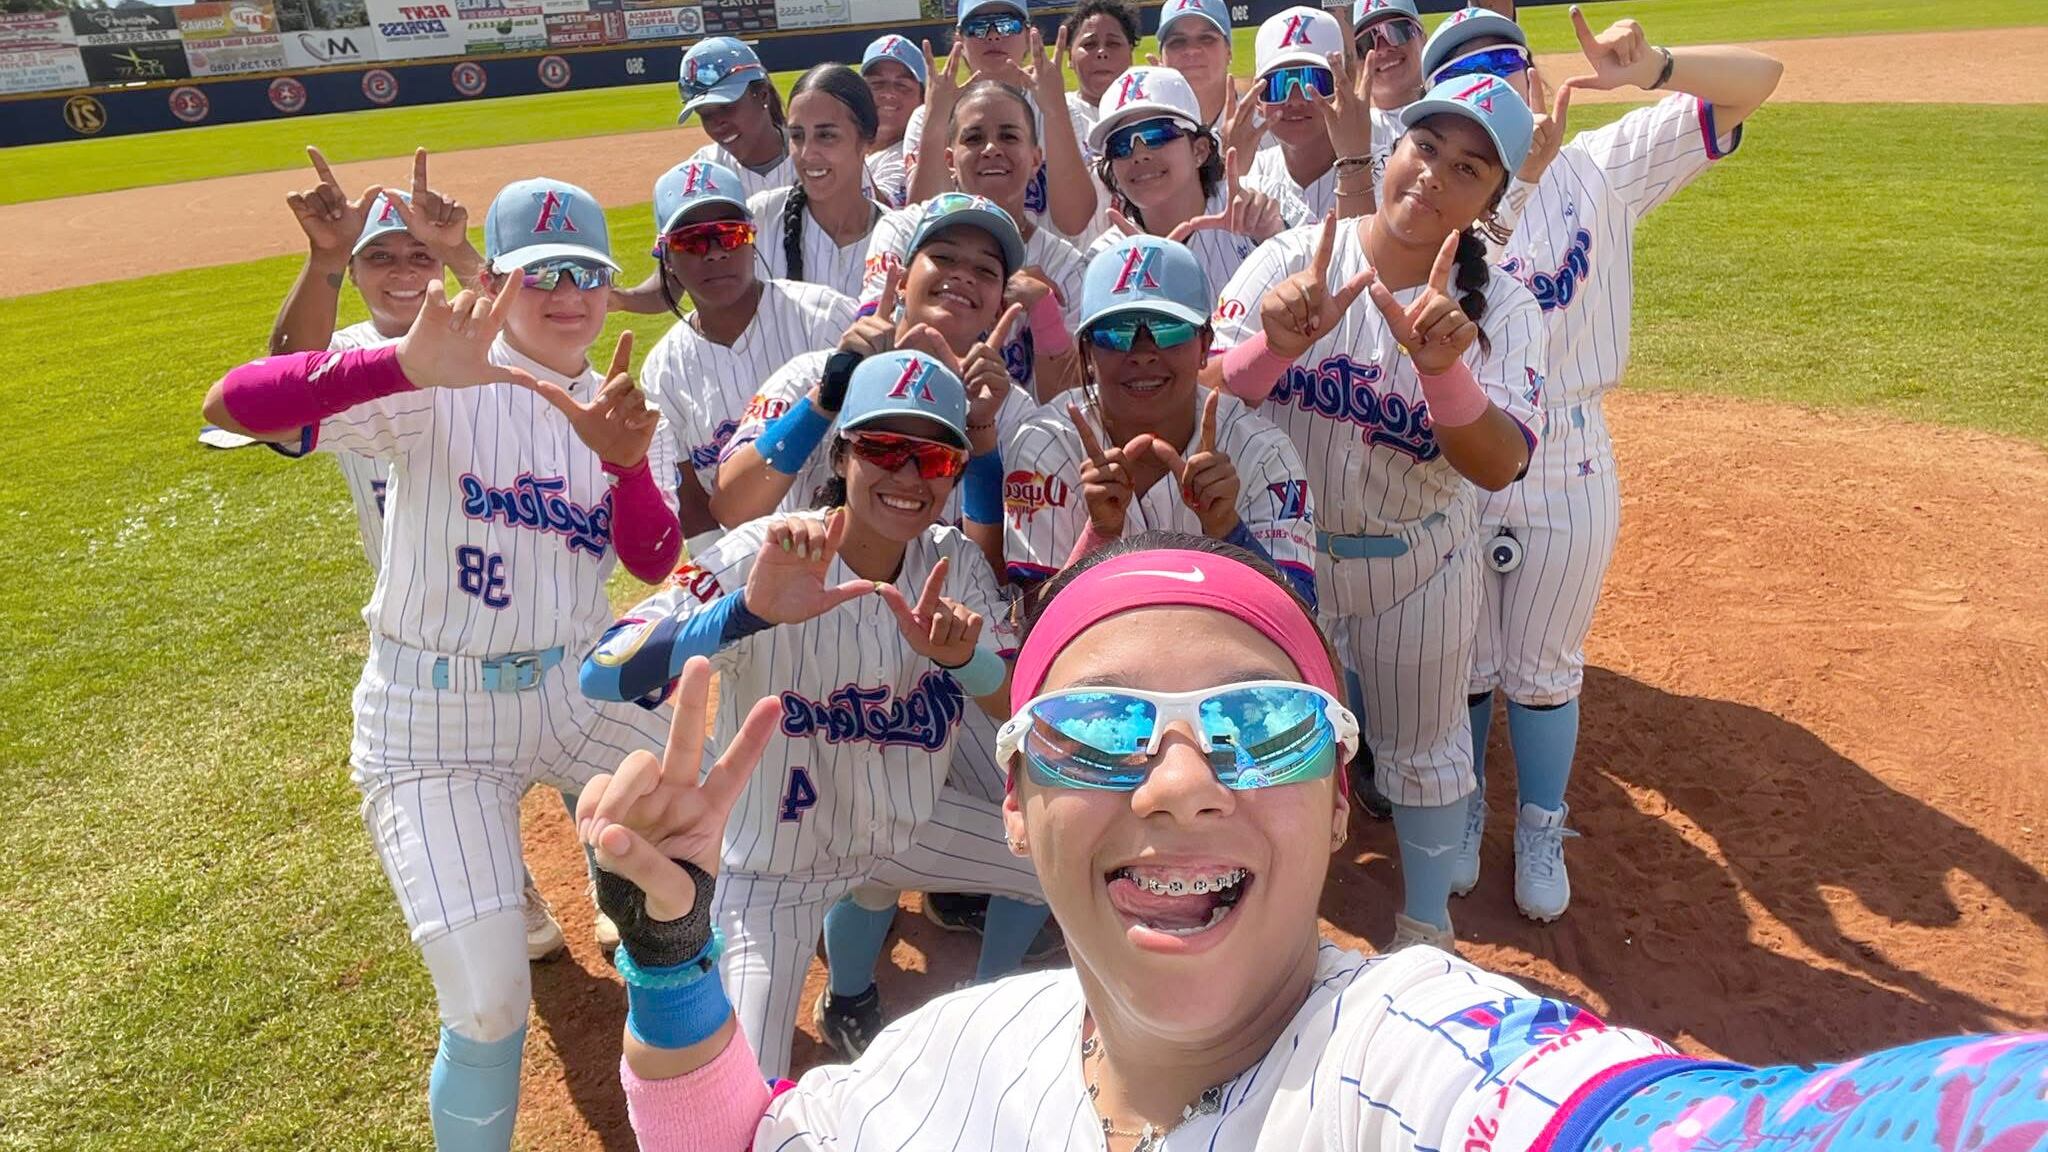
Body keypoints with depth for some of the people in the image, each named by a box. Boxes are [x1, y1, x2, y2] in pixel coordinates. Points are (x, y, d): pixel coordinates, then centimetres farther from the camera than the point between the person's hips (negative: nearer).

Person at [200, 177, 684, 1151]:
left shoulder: (619, 408, 3)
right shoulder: (438, 391, -13)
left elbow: (656, 565, -11)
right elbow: (233, 403, -27)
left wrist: (623, 459, -31)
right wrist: (406, 365, -43)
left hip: (581, 693, 5)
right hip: (434, 724, -5)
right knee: (488, 1013, -8)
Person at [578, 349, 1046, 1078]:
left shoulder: (955, 565, -9)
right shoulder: (759, 557, -24)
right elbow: (602, 676, -35)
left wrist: (962, 656, -34)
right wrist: (752, 610, -52)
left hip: (909, 826, 5)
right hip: (777, 862, -5)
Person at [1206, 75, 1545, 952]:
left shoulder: (1501, 306, -14)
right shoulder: (1291, 262, -15)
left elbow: (1497, 466, -27)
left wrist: (1441, 368, -46)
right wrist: (1277, 346, -43)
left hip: (1419, 563, 0)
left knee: (1424, 750, 17)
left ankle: (1426, 926, 43)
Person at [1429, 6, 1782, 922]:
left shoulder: (1605, 168, -3)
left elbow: (1756, 77, -7)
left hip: (1567, 467, 0)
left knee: (1544, 673, 15)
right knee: (1461, 665, 16)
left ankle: (1540, 834, 38)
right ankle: (1461, 812, 42)